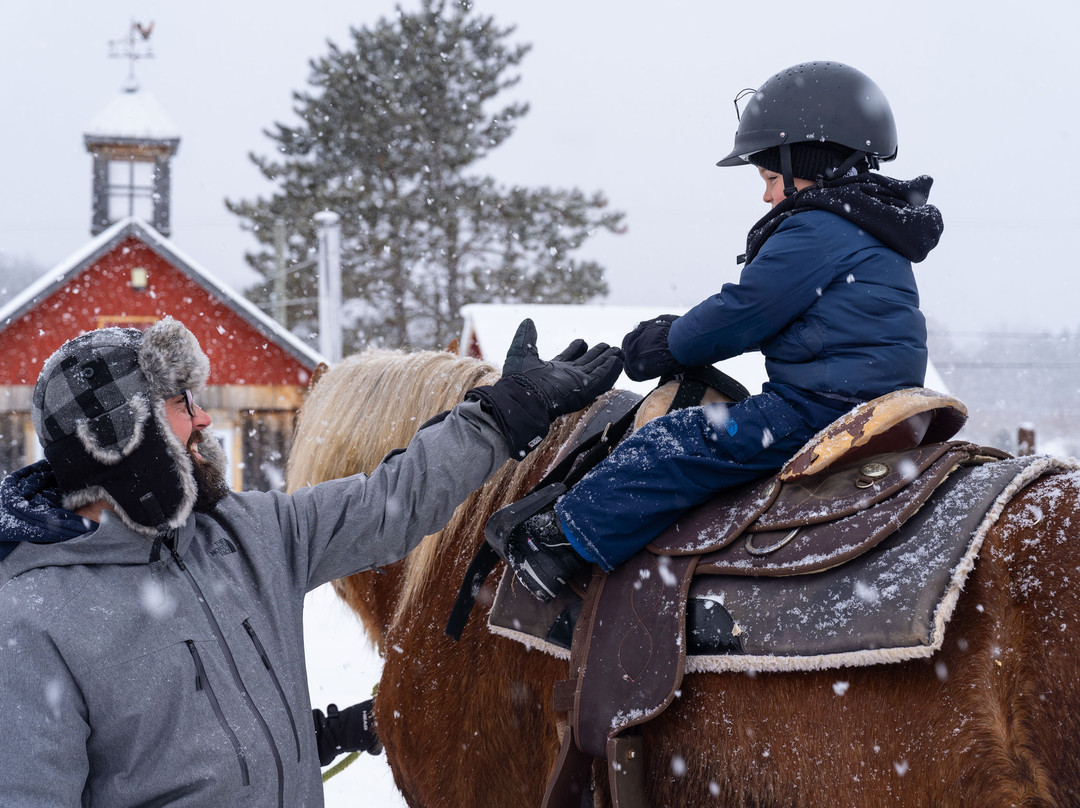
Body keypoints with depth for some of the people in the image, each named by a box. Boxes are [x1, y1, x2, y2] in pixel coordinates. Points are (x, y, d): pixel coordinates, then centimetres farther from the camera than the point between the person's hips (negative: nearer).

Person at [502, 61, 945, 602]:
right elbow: (762, 318, 26)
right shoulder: (869, 232, 21)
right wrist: (682, 334, 19)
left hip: (820, 409, -11)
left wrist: (671, 345, 3)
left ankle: (568, 540, -13)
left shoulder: (815, 230, -13)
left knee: (675, 443, -14)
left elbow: (744, 313, -13)